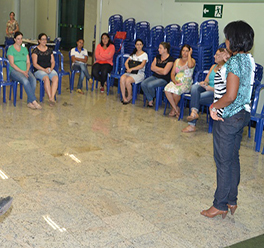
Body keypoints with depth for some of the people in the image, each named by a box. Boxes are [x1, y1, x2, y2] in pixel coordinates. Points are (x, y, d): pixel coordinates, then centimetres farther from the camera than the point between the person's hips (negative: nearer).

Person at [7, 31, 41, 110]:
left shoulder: (24, 49, 18)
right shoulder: (11, 49, 2)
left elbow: (28, 62, 13)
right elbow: (12, 64, -7)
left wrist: (27, 70, -8)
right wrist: (22, 72, -17)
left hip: (25, 70, 4)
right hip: (14, 71, -4)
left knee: (33, 79, -29)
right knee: (25, 80, -36)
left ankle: (30, 102, -30)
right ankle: (34, 101, -34)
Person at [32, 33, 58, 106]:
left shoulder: (49, 50, 17)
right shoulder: (35, 50, 2)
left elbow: (53, 62, 15)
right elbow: (35, 64, -5)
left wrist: (51, 68, -7)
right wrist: (44, 69, -17)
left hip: (49, 69, 4)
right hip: (39, 70, -4)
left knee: (56, 78, -30)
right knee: (46, 78, -37)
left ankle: (52, 97, -42)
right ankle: (50, 98, -37)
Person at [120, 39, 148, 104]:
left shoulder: (144, 55, 1)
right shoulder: (133, 54, 19)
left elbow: (142, 66, -12)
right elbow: (126, 62, 11)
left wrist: (131, 69, -17)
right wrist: (128, 69, -11)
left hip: (139, 74, -5)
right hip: (130, 72, 5)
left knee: (128, 80, -32)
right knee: (122, 78, -28)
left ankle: (129, 96, -9)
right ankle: (124, 97, -24)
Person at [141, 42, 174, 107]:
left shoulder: (170, 59, -9)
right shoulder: (157, 57, 13)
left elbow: (164, 72, -16)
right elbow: (152, 68, 6)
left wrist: (156, 68, -2)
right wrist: (160, 70, -9)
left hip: (164, 79, -6)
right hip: (154, 76, 6)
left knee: (150, 85, -30)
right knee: (143, 84, -20)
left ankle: (154, 98, 1)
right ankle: (150, 100, -8)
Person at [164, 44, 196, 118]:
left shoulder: (192, 60, 4)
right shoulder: (177, 60, 19)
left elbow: (190, 65, -24)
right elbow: (172, 74, 14)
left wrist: (189, 54, -9)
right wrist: (174, 81, -7)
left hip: (186, 83, -4)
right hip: (176, 82, 4)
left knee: (176, 91, -35)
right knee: (167, 89, -28)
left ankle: (174, 108, -6)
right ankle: (176, 109, -18)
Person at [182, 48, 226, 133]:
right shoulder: (213, 66, 20)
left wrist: (209, 88, -19)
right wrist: (204, 83, -7)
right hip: (207, 89, 7)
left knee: (195, 98, -25)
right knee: (194, 87, -26)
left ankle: (192, 125, -16)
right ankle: (194, 112, -41)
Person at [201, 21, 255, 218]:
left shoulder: (235, 62, -21)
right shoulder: (249, 60, 8)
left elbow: (230, 96, -26)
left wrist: (214, 106, -12)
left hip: (228, 118, -9)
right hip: (243, 113, 9)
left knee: (223, 161, 2)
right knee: (233, 159, 18)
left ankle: (220, 205, 14)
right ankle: (232, 200, 30)